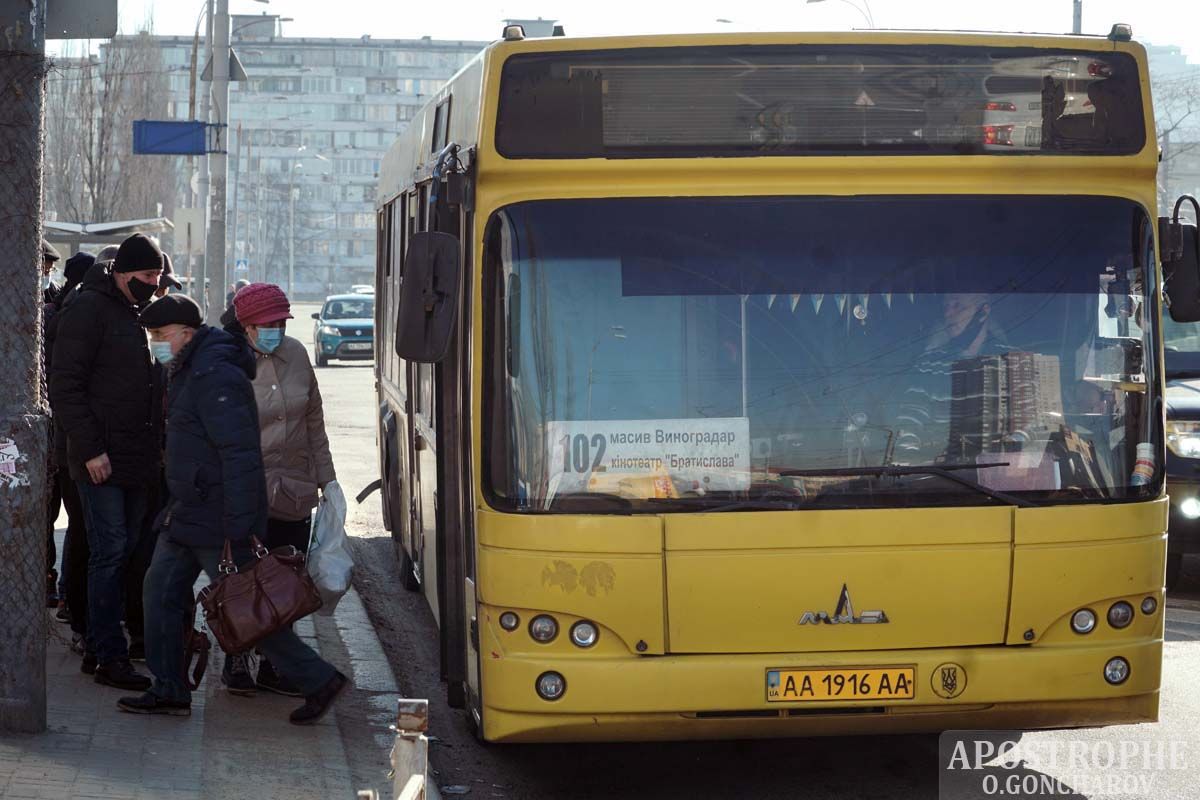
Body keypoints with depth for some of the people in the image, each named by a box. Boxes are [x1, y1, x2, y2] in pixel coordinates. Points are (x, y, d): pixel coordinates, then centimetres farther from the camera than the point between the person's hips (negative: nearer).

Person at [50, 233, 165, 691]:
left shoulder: (137, 314, 17)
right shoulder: (89, 310, -9)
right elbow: (65, 387, -14)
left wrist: (157, 445, 15)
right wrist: (90, 449, -18)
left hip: (136, 461, 8)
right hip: (103, 462, -8)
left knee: (123, 553, 9)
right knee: (110, 553, -9)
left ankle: (100, 649, 16)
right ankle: (109, 657, -6)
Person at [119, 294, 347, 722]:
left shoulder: (215, 378, -21)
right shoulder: (188, 372, 13)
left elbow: (239, 455, -26)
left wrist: (236, 529, -28)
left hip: (218, 523, -10)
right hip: (187, 512, 10)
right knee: (161, 590, 9)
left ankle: (319, 680, 5)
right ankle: (169, 691, 16)